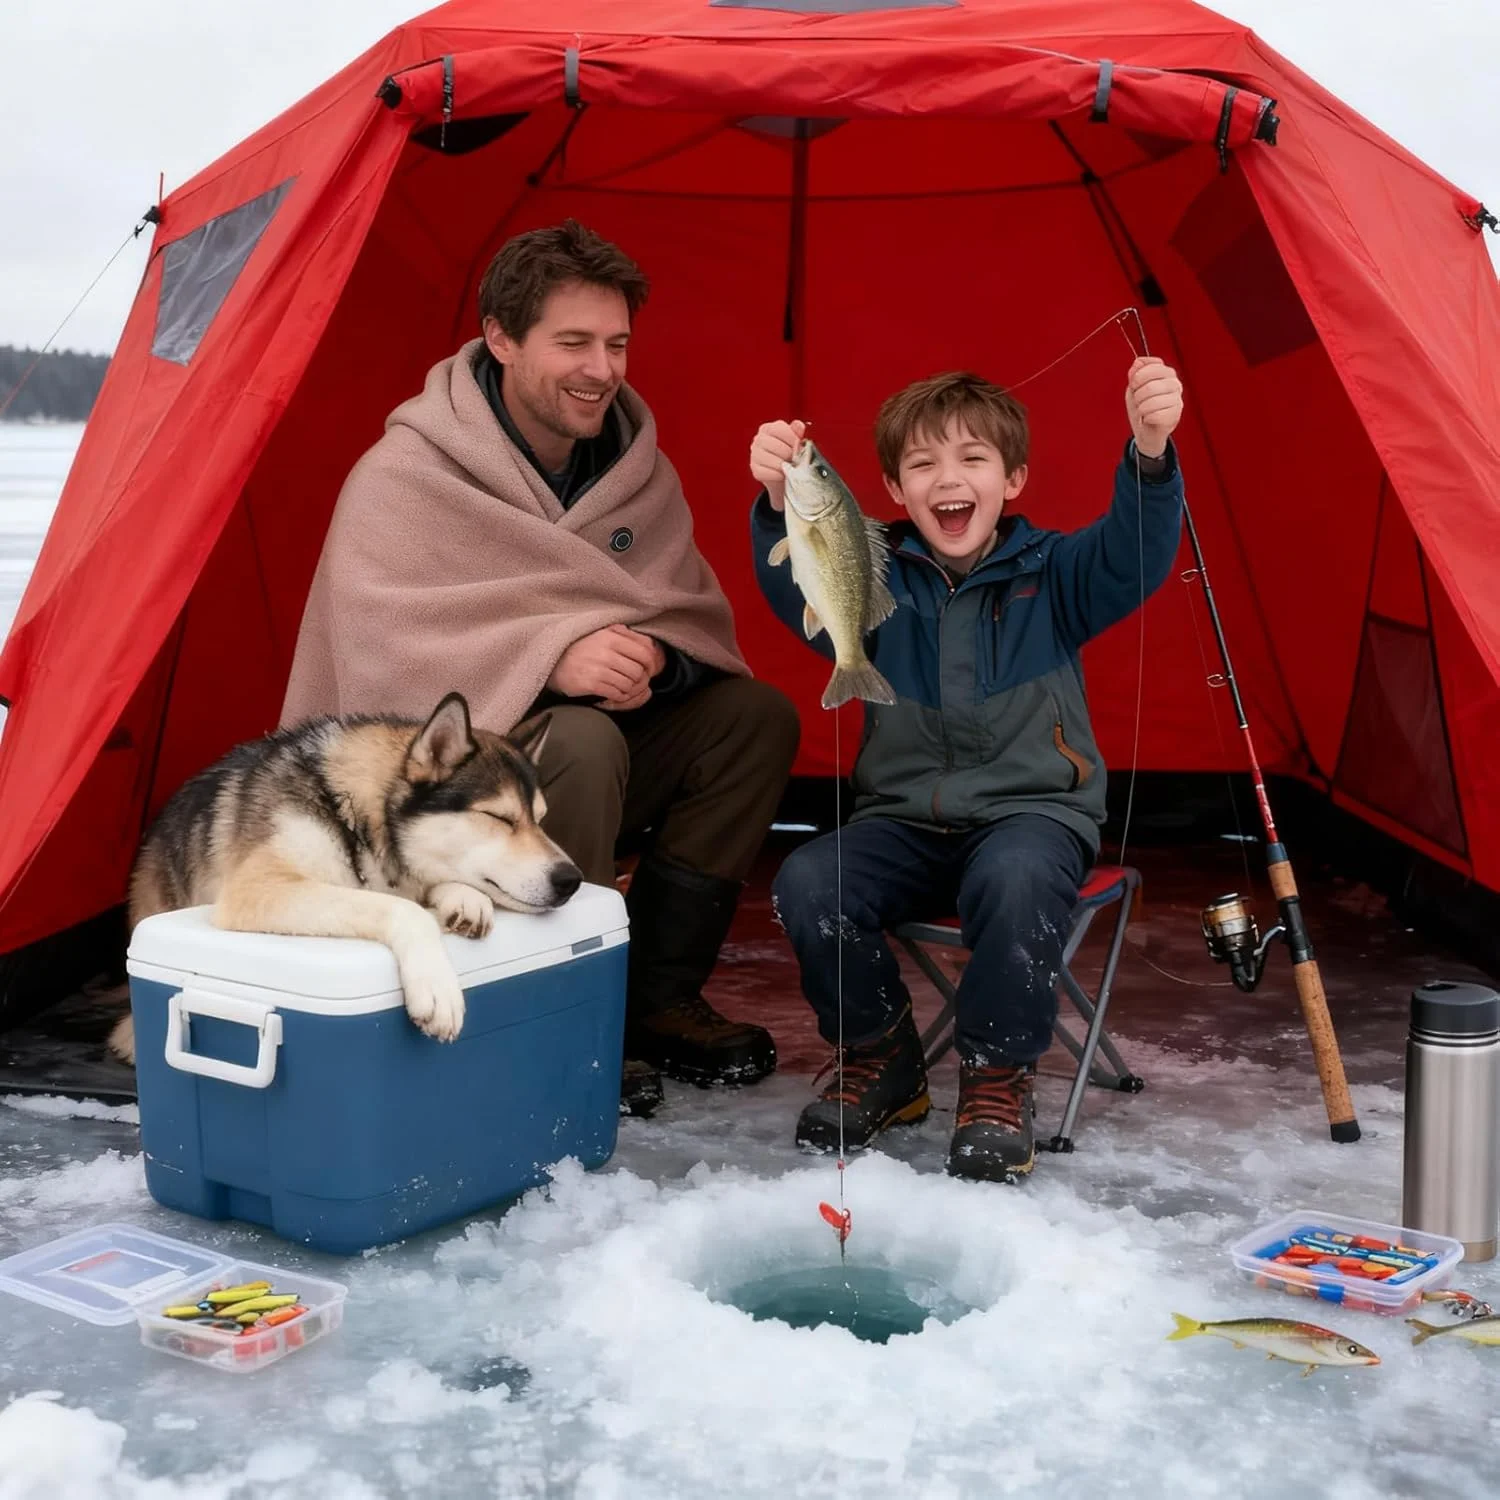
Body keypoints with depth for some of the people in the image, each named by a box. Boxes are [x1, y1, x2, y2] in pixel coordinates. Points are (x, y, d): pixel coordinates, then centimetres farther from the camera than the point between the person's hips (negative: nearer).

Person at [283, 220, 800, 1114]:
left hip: (572, 745, 7)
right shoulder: (407, 476, -18)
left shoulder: (636, 467, 2)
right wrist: (548, 660, -39)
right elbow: (382, 650, -28)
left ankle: (657, 999, -2)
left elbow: (698, 614, 1)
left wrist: (653, 657, -23)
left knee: (753, 713, -8)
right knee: (581, 743, -35)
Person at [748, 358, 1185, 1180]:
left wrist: (1150, 451, -38)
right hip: (903, 818, 3)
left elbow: (1133, 554, -18)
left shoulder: (1050, 575, 2)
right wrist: (781, 503, -38)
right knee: (807, 883, -25)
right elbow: (800, 593, -16)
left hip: (1033, 811, -2)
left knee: (1015, 880, -37)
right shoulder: (878, 582, 5)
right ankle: (882, 1057, 2)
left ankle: (997, 1079, -12)